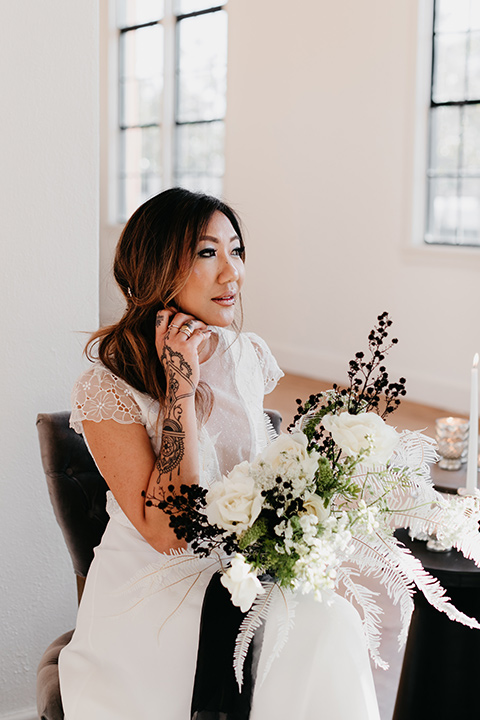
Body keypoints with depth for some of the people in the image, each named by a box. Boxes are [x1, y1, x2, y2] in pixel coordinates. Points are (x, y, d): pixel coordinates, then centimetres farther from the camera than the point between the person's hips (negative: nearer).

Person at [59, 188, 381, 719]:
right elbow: (166, 533, -21)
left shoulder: (249, 355, 3)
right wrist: (180, 388, -23)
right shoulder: (105, 389, -15)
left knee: (328, 624, -20)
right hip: (154, 591, -5)